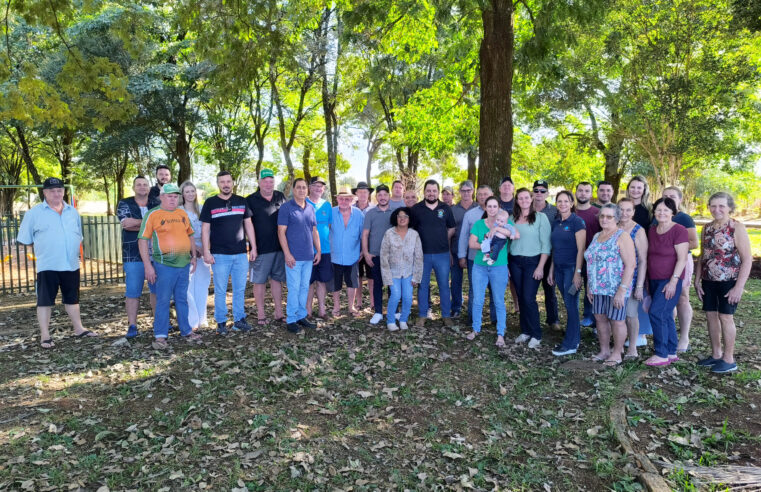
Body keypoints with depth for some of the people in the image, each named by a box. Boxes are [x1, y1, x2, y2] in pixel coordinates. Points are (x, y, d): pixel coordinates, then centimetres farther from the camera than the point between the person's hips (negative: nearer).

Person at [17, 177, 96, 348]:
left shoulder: (73, 212, 12)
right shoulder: (34, 213, -1)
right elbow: (25, 240, 1)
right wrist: (43, 251, 1)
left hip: (71, 265, 4)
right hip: (47, 266, -4)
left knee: (72, 299, 14)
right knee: (45, 301, 2)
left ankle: (79, 329, 24)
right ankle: (45, 336, 9)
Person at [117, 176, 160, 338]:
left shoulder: (157, 204, 9)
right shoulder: (124, 204, 5)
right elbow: (126, 224, -12)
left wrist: (136, 222, -15)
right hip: (133, 255, -2)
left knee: (157, 289, 9)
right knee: (132, 291, -1)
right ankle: (132, 325, 7)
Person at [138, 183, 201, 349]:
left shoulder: (183, 214, 12)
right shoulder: (152, 214, -4)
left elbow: (189, 236, 23)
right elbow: (143, 240, -7)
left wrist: (194, 256, 14)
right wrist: (148, 266, -12)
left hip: (184, 264, 5)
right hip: (164, 265, -5)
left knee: (182, 299, 14)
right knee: (163, 301, -2)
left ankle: (186, 331, 23)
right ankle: (160, 336, 6)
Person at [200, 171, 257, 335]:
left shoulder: (241, 201, 9)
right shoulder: (210, 203, 2)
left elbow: (248, 225, 12)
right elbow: (205, 229, 1)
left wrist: (253, 247, 8)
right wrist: (206, 251, -6)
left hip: (240, 254, 2)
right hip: (219, 254, -2)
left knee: (240, 289, 7)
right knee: (220, 291, 3)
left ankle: (239, 319, 18)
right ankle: (221, 322, 13)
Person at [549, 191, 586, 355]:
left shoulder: (577, 222, -9)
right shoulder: (556, 223, 11)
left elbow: (581, 249, -13)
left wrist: (577, 272, -17)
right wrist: (551, 270, 14)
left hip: (572, 268, -6)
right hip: (559, 268, 6)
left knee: (571, 305, -3)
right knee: (568, 305, 12)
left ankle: (570, 345, 3)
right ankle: (574, 338, 21)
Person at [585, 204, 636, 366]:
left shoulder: (622, 237, -11)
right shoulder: (596, 236, 12)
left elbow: (630, 265, -17)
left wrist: (622, 290, -22)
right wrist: (589, 286, 15)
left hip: (615, 289, -7)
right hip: (598, 288, 7)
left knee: (617, 320, 3)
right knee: (600, 318, 11)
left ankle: (617, 353, 17)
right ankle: (604, 351, 25)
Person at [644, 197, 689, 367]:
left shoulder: (679, 230, -11)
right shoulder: (652, 230, 10)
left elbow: (682, 258, -15)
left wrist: (673, 281, -19)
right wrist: (648, 280, 14)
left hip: (670, 280, -7)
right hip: (655, 279, 7)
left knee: (656, 313, -13)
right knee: (665, 315, 11)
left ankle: (662, 354, -4)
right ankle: (672, 353, 20)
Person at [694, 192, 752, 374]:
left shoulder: (737, 228, -10)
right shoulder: (707, 228, 7)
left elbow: (747, 259, -12)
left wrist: (739, 287, -16)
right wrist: (697, 280, 9)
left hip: (729, 281, -6)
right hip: (709, 281, 6)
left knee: (725, 317, -2)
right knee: (711, 315, 10)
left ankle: (729, 359, 11)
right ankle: (716, 354, 23)